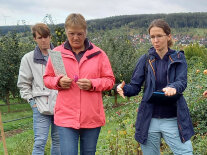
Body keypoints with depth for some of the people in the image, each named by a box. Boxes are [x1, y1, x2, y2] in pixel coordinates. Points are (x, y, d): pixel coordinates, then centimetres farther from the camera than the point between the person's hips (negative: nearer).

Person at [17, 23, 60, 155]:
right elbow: (23, 84, 7)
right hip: (41, 108, -2)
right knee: (40, 142, -7)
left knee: (58, 140, 11)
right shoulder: (28, 58, 4)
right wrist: (32, 101, -1)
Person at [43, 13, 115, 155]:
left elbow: (110, 80, 6)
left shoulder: (98, 54, 3)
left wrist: (92, 84, -12)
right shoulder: (57, 53, 4)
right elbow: (47, 78, 13)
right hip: (66, 117, -1)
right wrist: (58, 82, -10)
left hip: (92, 117, 1)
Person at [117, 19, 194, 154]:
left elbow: (182, 82, -13)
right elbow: (135, 86, -1)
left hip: (173, 120, -1)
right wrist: (124, 89, -24)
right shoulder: (145, 60, 3)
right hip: (149, 120, 1)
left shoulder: (178, 58, 2)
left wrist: (173, 88, -37)